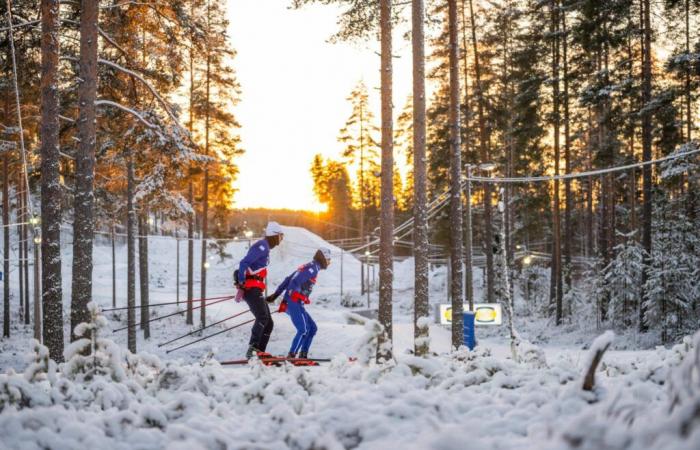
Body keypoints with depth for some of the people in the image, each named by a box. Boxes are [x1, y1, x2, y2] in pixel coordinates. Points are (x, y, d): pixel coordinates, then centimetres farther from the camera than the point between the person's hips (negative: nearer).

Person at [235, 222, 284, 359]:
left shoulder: (264, 247, 23)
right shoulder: (262, 246, -9)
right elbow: (244, 263, -19)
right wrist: (241, 284, -24)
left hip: (256, 290, 10)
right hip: (251, 288, -10)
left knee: (268, 323, 9)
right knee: (262, 317, -26)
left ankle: (259, 352, 8)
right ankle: (252, 348, -34)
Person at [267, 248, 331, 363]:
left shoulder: (308, 267, 21)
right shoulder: (313, 268, -8)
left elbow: (288, 280, 20)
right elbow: (295, 281, -20)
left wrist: (275, 295, 19)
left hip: (295, 303, 10)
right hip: (294, 303, -10)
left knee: (312, 328, 11)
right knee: (303, 329, -15)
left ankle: (303, 355, 10)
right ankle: (291, 355, -19)